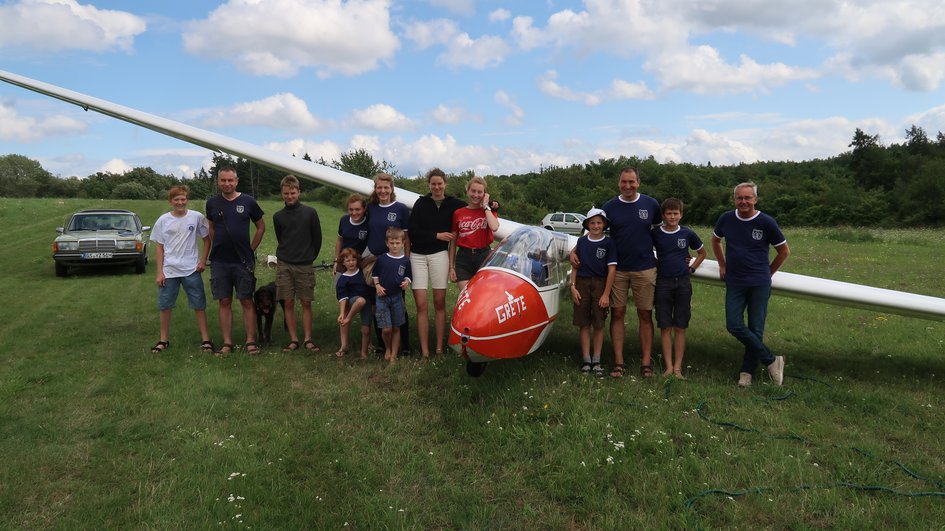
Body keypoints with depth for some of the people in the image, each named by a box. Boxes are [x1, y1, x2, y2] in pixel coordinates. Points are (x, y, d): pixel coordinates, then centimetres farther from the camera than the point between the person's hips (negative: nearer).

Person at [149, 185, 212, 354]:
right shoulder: (163, 220, 1)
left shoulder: (197, 217, -4)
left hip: (192, 270, -2)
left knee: (199, 305, 4)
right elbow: (159, 247, 4)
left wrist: (203, 260, -5)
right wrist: (159, 272, -1)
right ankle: (164, 339, 25)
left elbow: (207, 239, 6)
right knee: (164, 306, 10)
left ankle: (206, 339, 13)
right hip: (169, 271, 2)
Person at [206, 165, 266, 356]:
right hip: (219, 261, 2)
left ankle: (250, 341, 7)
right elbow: (212, 229, 19)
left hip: (243, 261, -2)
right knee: (225, 302, 6)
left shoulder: (248, 202, -1)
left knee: (246, 301, 1)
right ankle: (227, 343, 12)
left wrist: (251, 249, 4)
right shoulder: (212, 203, 6)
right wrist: (218, 248, 9)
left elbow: (261, 227, 8)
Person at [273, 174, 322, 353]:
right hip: (284, 265, 2)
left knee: (306, 303, 0)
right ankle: (293, 339, 9)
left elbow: (317, 238, 4)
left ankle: (307, 339, 6)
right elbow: (280, 240, 15)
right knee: (288, 303, 2)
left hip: (305, 266, -2)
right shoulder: (278, 216, 5)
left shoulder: (310, 213, -2)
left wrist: (310, 257, 7)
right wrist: (285, 257, 12)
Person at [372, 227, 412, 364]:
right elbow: (374, 274, 10)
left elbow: (407, 276, 10)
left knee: (396, 328, 8)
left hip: (397, 296, 1)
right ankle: (387, 349, 21)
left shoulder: (405, 261, -1)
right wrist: (377, 285, -4)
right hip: (382, 296, -1)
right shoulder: (381, 259, -3)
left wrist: (406, 282, -11)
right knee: (386, 329, -8)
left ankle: (394, 355, 20)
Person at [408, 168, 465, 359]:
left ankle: (439, 348, 13)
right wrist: (437, 235, -7)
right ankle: (424, 351, 2)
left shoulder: (453, 204, 5)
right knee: (421, 305, -2)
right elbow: (412, 231, -4)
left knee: (439, 303, 5)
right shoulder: (421, 203, 2)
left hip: (439, 255, 0)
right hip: (417, 256, 0)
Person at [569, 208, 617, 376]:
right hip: (582, 284, 2)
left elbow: (612, 269, -6)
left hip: (600, 285, -2)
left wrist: (606, 294, -9)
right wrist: (573, 286, 0)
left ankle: (596, 361, 14)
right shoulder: (582, 241, 5)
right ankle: (586, 360, 14)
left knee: (599, 325, 4)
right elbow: (575, 265, 9)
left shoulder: (608, 243, -3)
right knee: (584, 325, 5)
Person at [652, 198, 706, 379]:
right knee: (665, 327, 0)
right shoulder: (655, 233, 0)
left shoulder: (687, 233, 2)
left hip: (683, 282, 0)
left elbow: (702, 252, 17)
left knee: (680, 328, 2)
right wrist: (656, 264, 3)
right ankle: (668, 367, 5)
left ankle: (678, 367, 7)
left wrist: (691, 268, 6)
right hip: (663, 282, 0)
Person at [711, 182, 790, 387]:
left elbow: (784, 251, 6)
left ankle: (747, 371, 15)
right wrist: (722, 265, 17)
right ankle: (771, 360, 6)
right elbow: (715, 241, 22)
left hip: (759, 284, -2)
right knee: (734, 325, -8)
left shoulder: (766, 222, -7)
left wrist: (768, 272, 8)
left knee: (755, 329, 1)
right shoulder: (726, 219, 1)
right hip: (734, 283, 3)